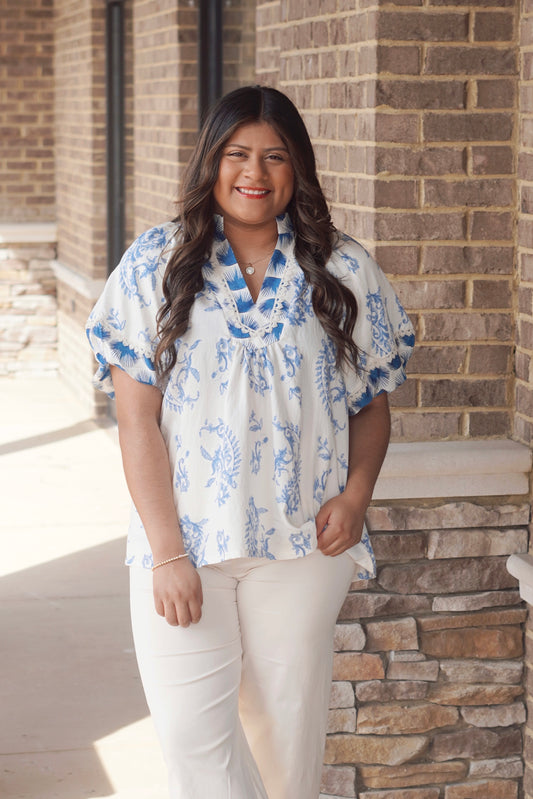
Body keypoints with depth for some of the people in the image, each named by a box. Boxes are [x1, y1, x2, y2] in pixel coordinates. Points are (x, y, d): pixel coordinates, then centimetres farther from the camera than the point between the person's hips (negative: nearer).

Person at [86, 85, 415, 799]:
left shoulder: (345, 271, 4)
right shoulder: (155, 264, -1)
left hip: (303, 548, 1)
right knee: (193, 735, -6)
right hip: (185, 541, -1)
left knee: (287, 727, 7)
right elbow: (137, 417, -5)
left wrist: (355, 495, -8)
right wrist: (167, 551, -12)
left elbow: (374, 404, 11)